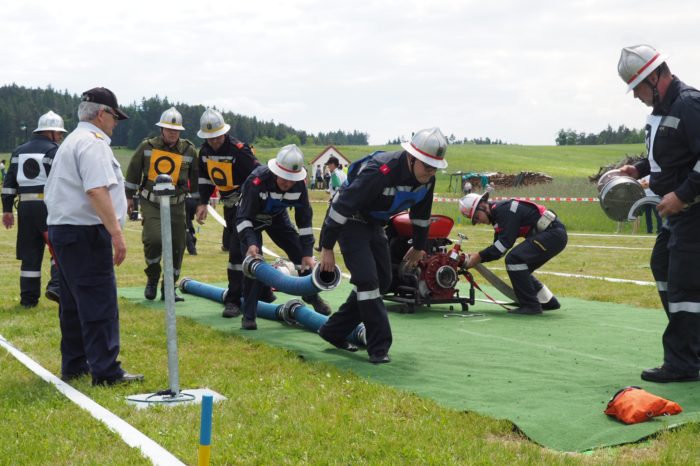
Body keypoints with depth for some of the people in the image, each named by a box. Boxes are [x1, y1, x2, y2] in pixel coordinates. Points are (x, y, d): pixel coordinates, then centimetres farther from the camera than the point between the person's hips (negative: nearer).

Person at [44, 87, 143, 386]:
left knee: (73, 303, 15)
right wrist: (117, 233, -26)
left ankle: (73, 366, 22)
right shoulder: (93, 142, -12)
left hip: (60, 228, 11)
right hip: (85, 232, -11)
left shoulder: (71, 142, 21)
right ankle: (106, 372, -9)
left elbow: (52, 190, 23)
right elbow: (97, 190, -24)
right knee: (100, 304, -9)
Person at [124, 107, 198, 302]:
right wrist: (129, 196, 10)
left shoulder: (189, 150, 2)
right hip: (150, 203, -2)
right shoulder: (147, 146, -1)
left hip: (176, 205, 2)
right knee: (154, 239, -20)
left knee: (177, 246, 2)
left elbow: (196, 178, 11)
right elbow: (133, 172, 9)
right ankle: (152, 279, 5)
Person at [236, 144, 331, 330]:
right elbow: (243, 217, -34)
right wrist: (250, 243, -50)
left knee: (302, 255, -1)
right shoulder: (257, 180, -39)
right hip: (253, 219, -4)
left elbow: (304, 219, -13)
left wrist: (308, 253, -15)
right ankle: (248, 314, -9)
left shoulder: (299, 183, -25)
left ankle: (311, 296, 25)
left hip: (277, 217, 4)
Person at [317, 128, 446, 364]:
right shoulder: (379, 172, -35)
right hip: (351, 222, -8)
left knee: (383, 281, 9)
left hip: (375, 225, 8)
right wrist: (327, 247, -25)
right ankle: (379, 347, -11)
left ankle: (334, 331, 20)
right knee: (367, 280, -18)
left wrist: (419, 246, 19)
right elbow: (341, 206, -30)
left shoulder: (427, 178, -12)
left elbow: (421, 211, 9)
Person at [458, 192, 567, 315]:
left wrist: (480, 256, -18)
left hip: (554, 234, -10)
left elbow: (505, 242, -22)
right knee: (521, 271, 13)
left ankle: (530, 305, -14)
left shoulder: (505, 209, -15)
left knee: (513, 259, -20)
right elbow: (498, 250, 15)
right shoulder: (498, 215, 16)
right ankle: (549, 302, 27)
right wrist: (476, 258, 2)